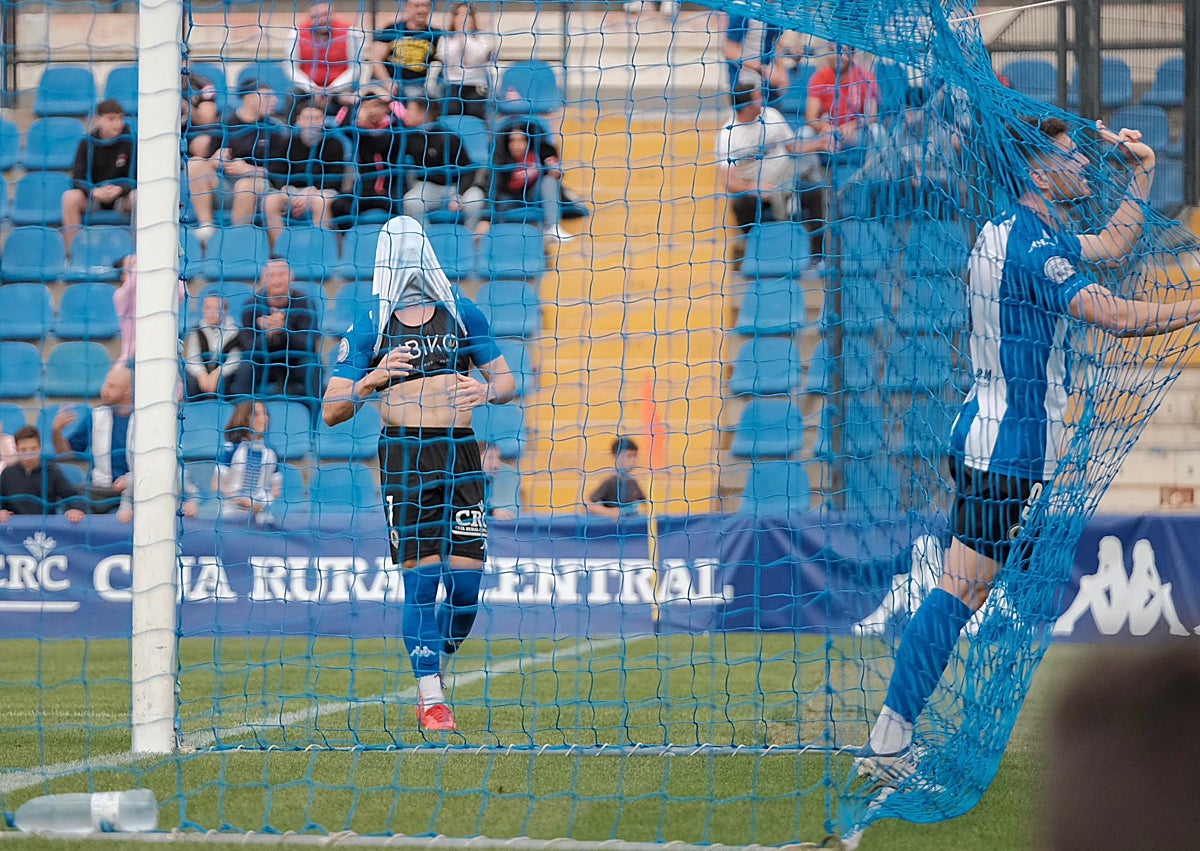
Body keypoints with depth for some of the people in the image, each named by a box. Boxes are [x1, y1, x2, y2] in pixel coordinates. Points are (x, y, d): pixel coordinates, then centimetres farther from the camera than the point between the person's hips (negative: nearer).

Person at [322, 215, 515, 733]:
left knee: (466, 576, -5)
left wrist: (486, 390, -8)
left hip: (459, 451, 2)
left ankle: (433, 667, 19)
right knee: (421, 573, -10)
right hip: (402, 453, -2)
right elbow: (332, 410, 4)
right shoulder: (370, 327, 6)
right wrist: (371, 381, -15)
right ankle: (430, 698, -8)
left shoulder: (462, 314, 11)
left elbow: (506, 380, 15)